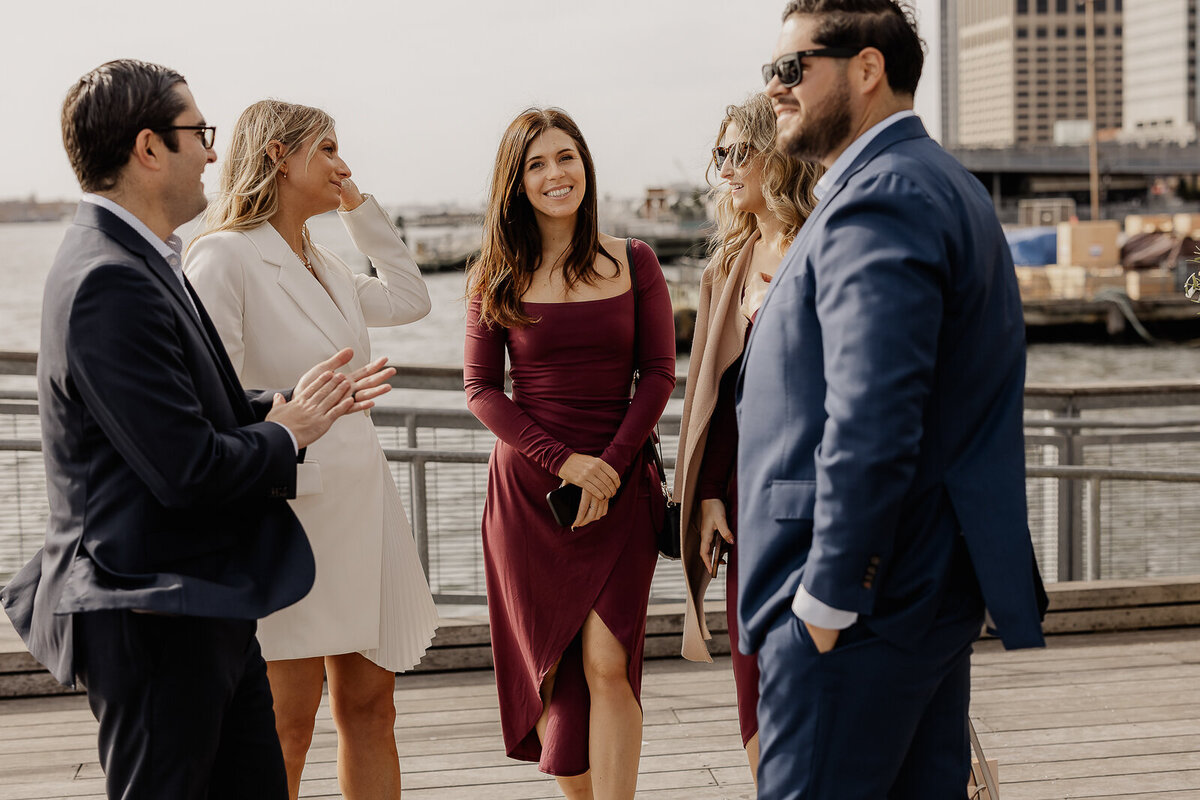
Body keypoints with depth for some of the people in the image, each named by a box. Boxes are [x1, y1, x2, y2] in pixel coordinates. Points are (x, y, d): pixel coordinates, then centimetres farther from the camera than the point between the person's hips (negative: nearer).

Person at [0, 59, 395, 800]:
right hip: (156, 621, -10)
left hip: (207, 613, 10)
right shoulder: (110, 281, -22)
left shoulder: (137, 262, 10)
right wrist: (288, 435, -9)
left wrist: (292, 404, 4)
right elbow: (186, 468, -25)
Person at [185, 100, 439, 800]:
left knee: (370, 710, 12)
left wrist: (362, 209, 19)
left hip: (362, 507, 8)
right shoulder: (223, 257, -11)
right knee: (287, 728, -1)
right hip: (290, 512, -8)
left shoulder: (322, 264, 14)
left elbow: (409, 300, 26)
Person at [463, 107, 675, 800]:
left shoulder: (634, 263, 4)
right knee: (548, 669, 5)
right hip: (528, 490, 1)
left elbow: (659, 374, 2)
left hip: (621, 485, -1)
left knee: (608, 666, -9)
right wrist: (564, 462, -12)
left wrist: (612, 463, -11)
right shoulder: (500, 276, 3)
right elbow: (481, 387, -1)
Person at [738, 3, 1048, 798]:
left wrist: (828, 597, -20)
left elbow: (871, 427, -26)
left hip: (865, 603, -11)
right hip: (936, 586, 11)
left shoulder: (879, 197, -17)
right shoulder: (941, 182, 18)